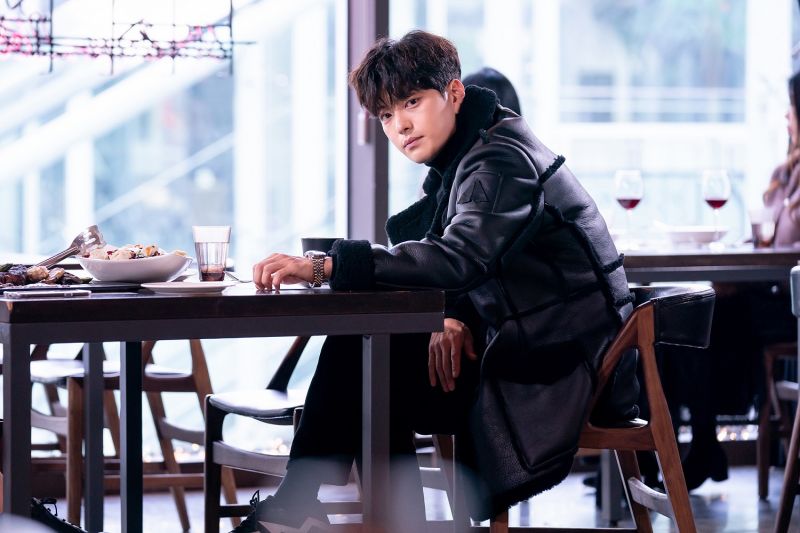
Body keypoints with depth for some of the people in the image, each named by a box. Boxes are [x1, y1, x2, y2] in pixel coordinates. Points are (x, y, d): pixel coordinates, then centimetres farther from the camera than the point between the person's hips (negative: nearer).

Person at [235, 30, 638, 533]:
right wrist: (453, 318, -13)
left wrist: (323, 266, -37)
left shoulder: (502, 162, -17)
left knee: (359, 357, -12)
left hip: (560, 369, -9)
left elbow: (456, 260, -34)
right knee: (353, 345, -2)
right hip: (523, 349, 9)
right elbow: (466, 270, 11)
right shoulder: (462, 158, 13)